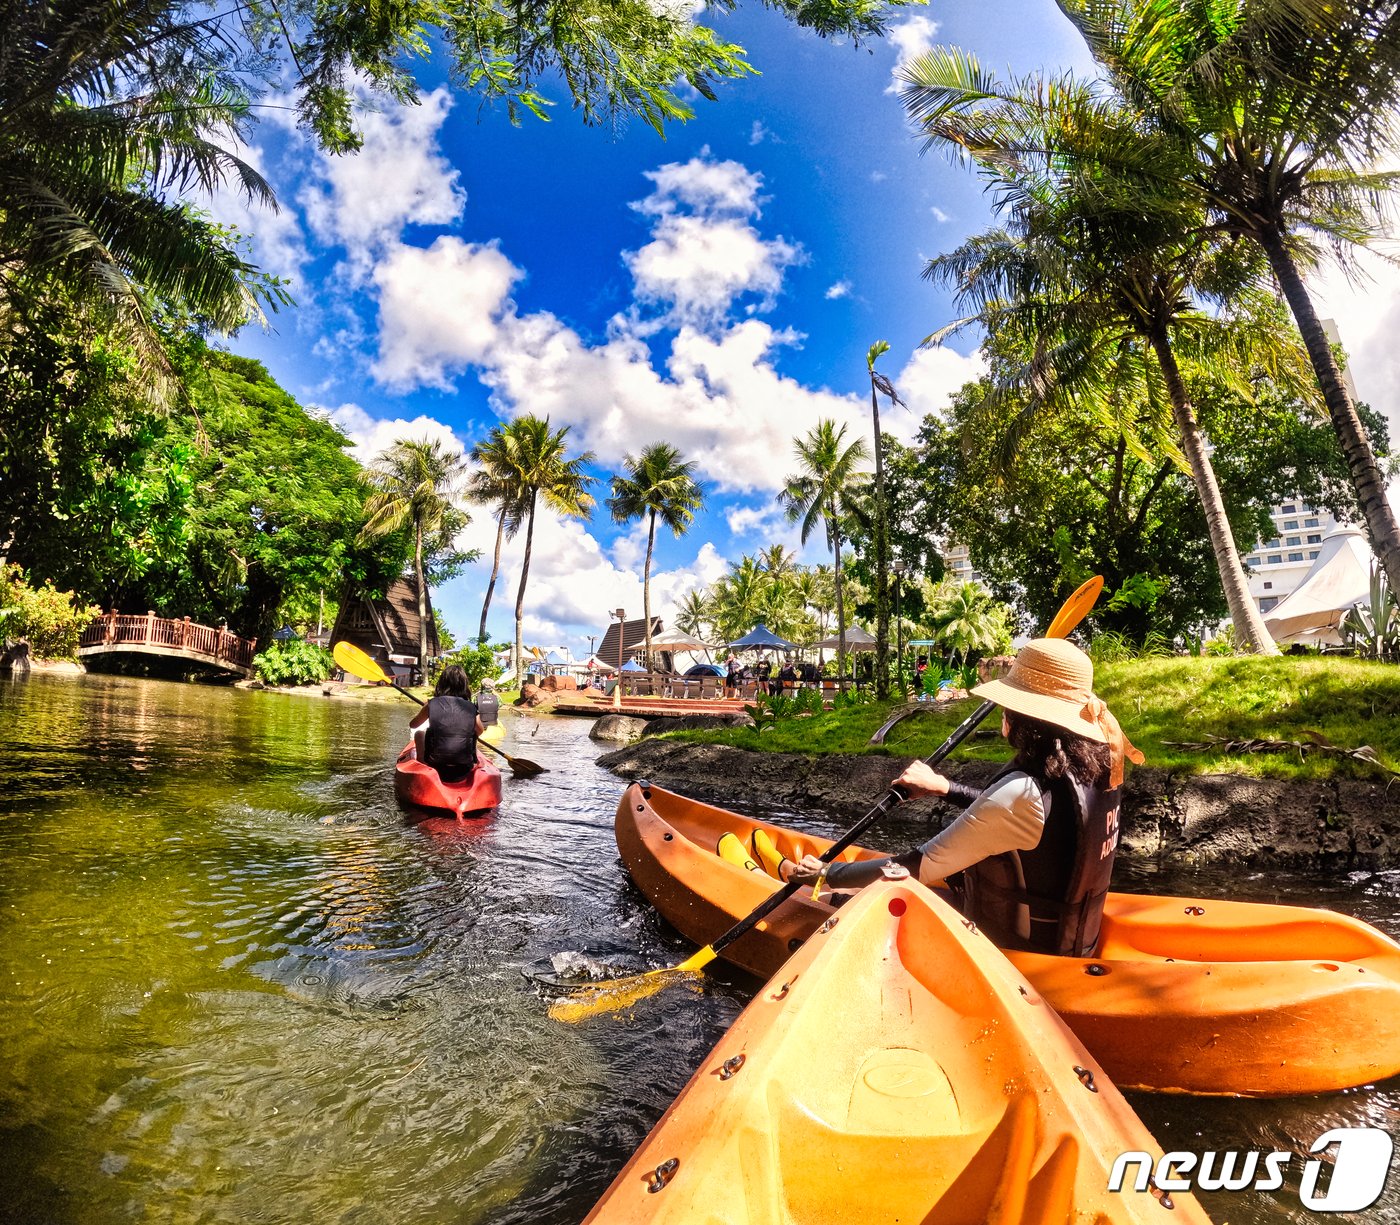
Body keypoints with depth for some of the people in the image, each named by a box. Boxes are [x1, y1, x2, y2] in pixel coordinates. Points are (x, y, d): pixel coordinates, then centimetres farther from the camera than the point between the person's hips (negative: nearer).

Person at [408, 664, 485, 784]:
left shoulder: (432, 704, -5)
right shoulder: (471, 708, -3)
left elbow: (413, 724, 15)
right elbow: (480, 731, 17)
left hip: (436, 769, -1)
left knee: (419, 732, 23)